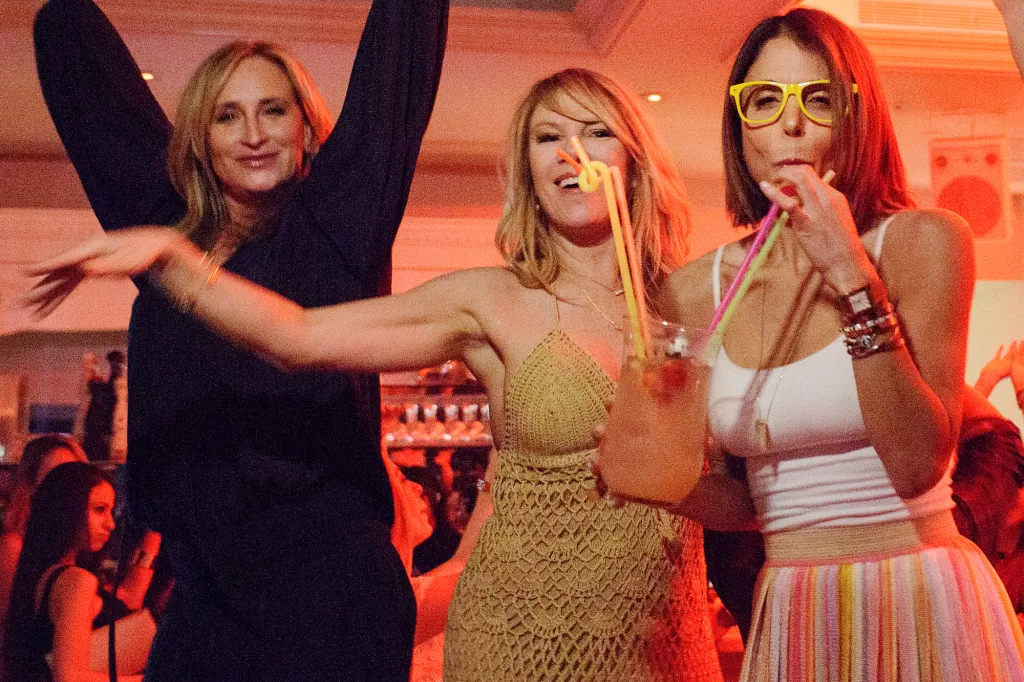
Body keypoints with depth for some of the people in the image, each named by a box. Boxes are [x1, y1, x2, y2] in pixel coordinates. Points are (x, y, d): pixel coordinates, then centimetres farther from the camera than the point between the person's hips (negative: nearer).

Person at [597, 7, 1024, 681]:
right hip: (787, 619, 3)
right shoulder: (696, 291, 0)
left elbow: (917, 465, -18)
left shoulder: (924, 241, -9)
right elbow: (743, 502, 7)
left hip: (922, 610, -3)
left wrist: (852, 277, -22)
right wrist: (664, 469, -13)